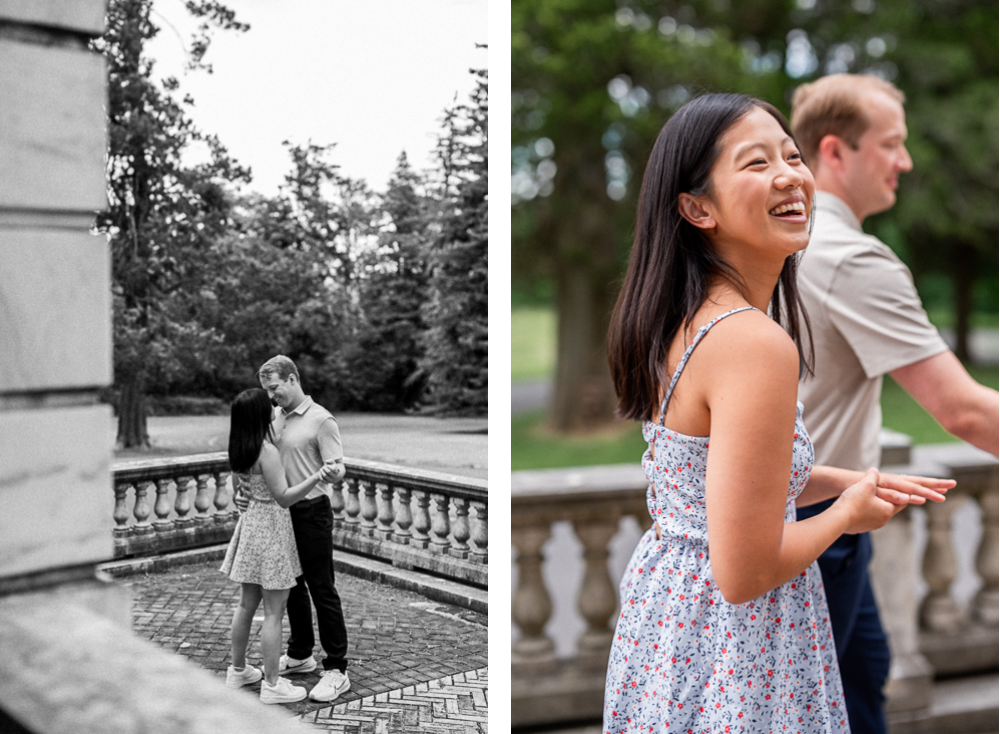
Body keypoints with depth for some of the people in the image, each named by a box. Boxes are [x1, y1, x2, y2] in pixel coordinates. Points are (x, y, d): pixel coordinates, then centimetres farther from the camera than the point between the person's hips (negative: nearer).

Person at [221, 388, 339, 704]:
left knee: (247, 603, 19)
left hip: (251, 521, 8)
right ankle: (272, 684, 4)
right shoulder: (267, 452, -22)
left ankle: (238, 670, 31)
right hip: (272, 526, -8)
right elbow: (284, 497, -25)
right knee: (274, 611, -1)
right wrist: (317, 477, -35)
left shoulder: (239, 451, 3)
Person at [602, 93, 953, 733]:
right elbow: (744, 572, -27)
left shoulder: (687, 318, 2)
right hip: (730, 649, -9)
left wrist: (855, 480, 11)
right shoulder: (757, 345, -27)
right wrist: (850, 513, -10)